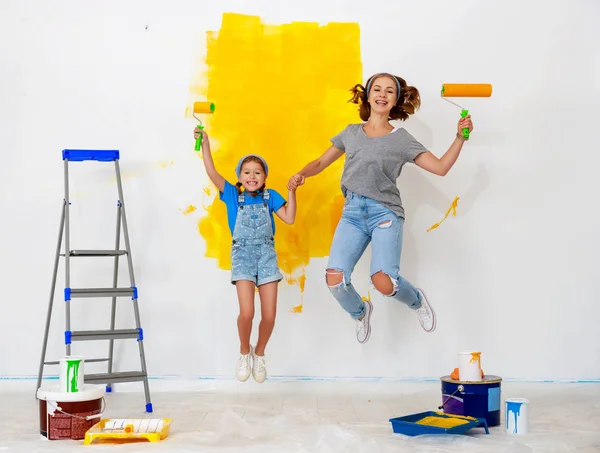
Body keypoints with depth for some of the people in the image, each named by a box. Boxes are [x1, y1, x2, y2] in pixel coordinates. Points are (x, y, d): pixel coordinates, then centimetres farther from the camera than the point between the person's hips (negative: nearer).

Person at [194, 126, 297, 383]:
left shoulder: (270, 196, 6)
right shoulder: (232, 195, 4)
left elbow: (289, 219, -3)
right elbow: (211, 172, -9)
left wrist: (291, 191, -9)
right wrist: (205, 144, -19)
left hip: (267, 255, 1)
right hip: (242, 255, -1)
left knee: (269, 315, -3)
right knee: (246, 312, -17)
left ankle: (259, 355, 25)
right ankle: (244, 352, 13)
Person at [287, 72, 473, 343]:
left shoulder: (401, 139, 6)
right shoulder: (351, 133, 14)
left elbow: (440, 167, 1)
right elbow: (321, 162, 20)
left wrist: (460, 137, -10)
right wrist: (301, 174, 0)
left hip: (385, 212, -3)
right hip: (352, 213, 3)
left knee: (383, 282, -23)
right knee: (335, 280, -16)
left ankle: (417, 301, 14)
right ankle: (360, 312, 20)